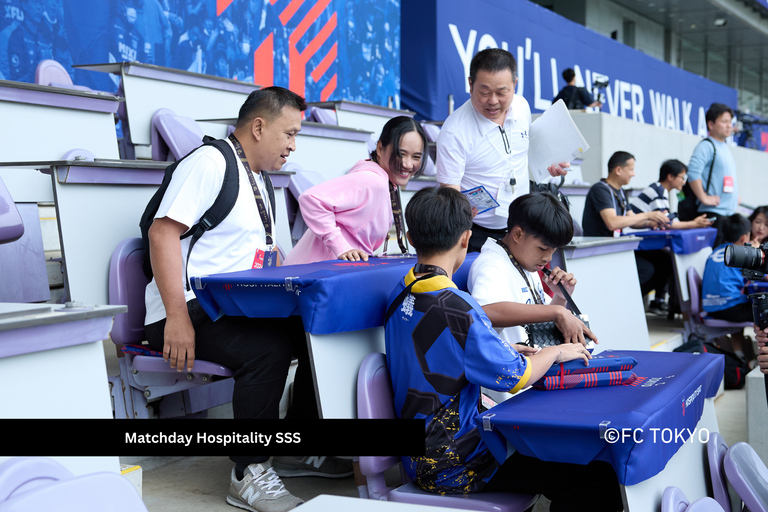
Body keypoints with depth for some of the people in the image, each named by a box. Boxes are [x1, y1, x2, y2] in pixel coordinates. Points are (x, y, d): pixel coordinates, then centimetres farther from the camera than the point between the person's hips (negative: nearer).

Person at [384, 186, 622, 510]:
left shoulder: (400, 295, 3)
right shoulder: (455, 309, -25)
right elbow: (515, 377, -16)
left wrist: (503, 351, 13)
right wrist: (556, 352, 1)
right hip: (453, 469, -10)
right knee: (599, 475, -10)